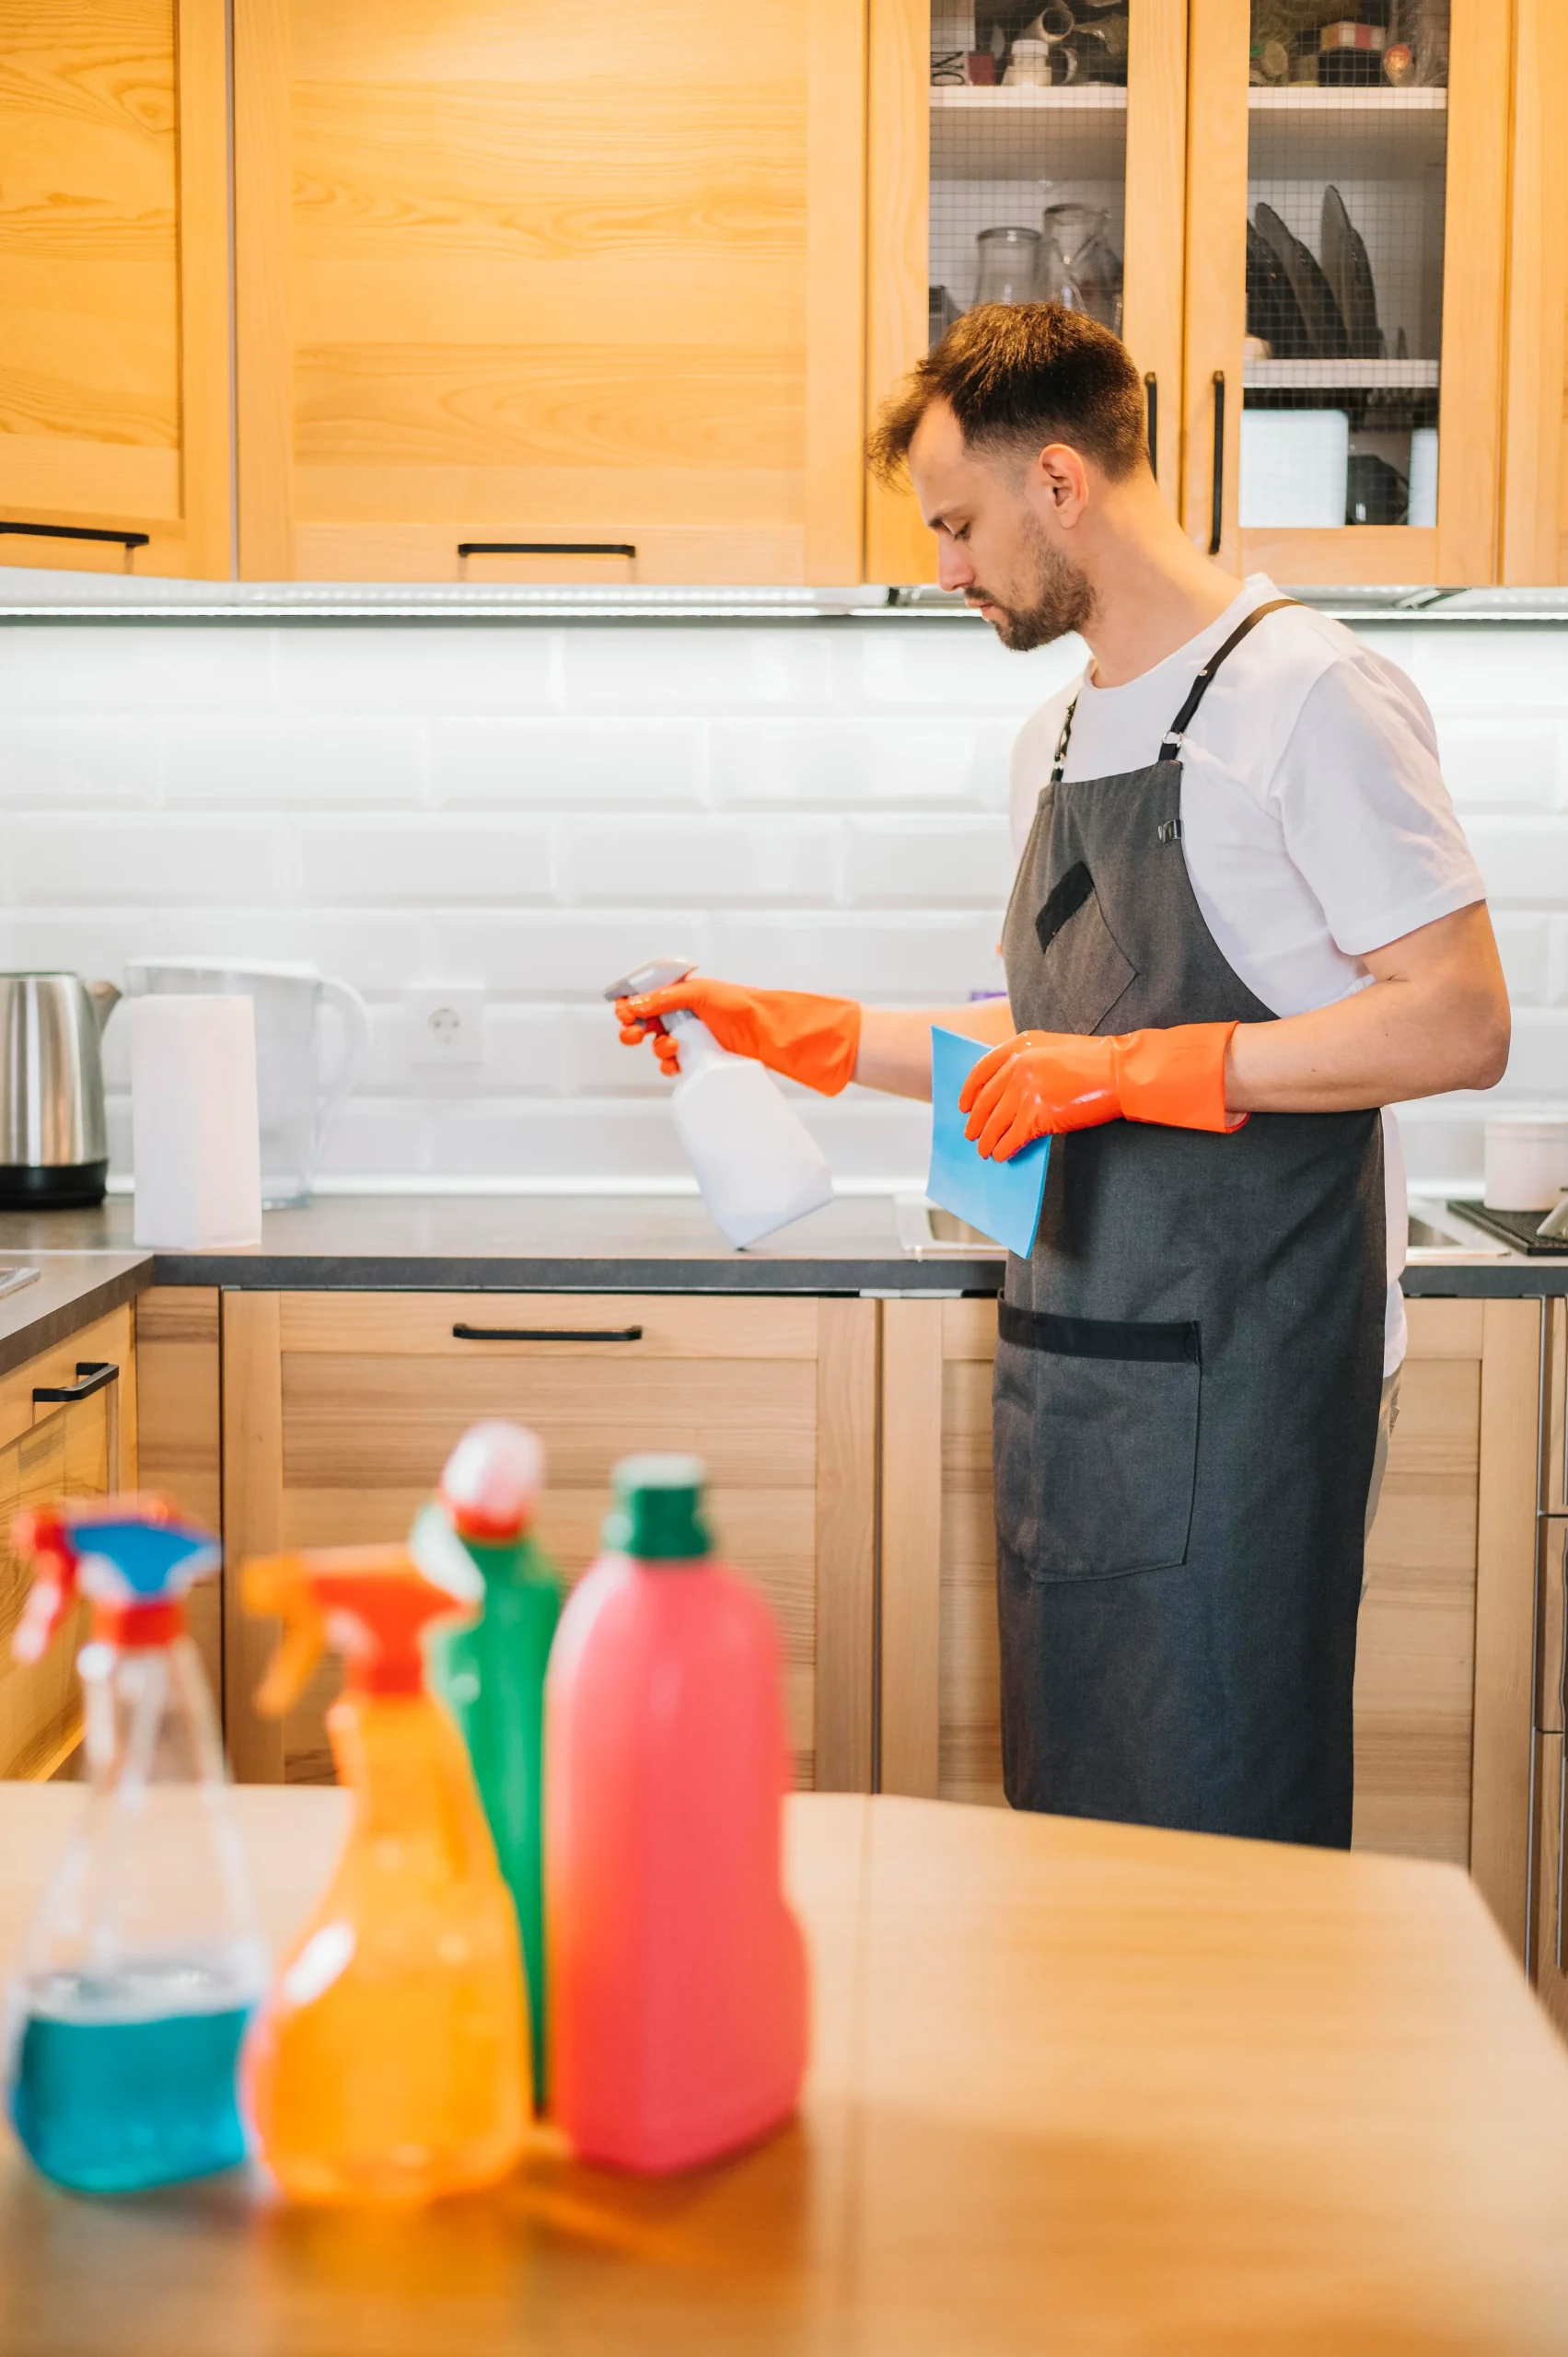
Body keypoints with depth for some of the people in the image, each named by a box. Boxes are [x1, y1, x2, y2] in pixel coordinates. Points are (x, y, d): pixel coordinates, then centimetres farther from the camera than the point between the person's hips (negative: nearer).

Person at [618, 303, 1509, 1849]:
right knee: (1064, 1823, 13)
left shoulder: (1304, 691, -9)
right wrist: (792, 1032, 19)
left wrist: (1130, 1070, -19)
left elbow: (1459, 1027, -15)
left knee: (1219, 1856, -3)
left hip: (1238, 1375, -8)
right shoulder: (1058, 738, 17)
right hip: (1073, 1364, 8)